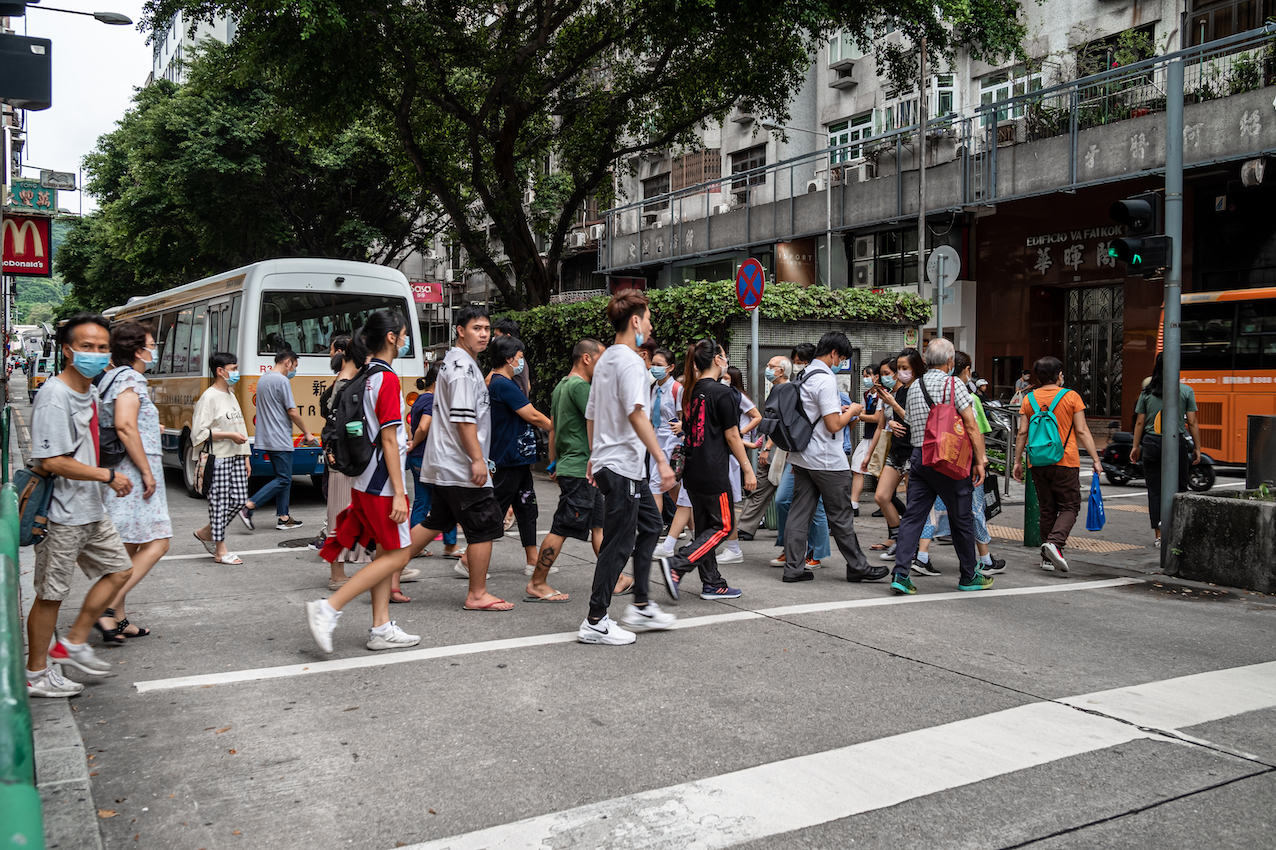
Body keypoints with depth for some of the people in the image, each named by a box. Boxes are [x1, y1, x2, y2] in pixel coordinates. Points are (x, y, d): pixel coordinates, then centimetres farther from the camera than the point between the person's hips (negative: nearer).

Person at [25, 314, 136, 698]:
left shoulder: (90, 391, 10)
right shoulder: (54, 396, -19)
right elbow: (52, 461, -23)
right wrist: (108, 476, -17)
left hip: (91, 510, 9)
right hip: (62, 515, -9)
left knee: (119, 570, 15)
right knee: (51, 594, 2)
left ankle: (73, 645, 24)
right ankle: (36, 676, 16)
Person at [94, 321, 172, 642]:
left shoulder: (110, 378, 17)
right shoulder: (131, 379, -13)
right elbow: (125, 426, -24)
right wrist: (147, 472, -22)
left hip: (118, 476, 10)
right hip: (134, 474, -10)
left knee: (127, 548, 13)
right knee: (156, 543, -8)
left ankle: (119, 619, 17)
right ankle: (108, 610, -12)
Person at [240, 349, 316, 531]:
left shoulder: (263, 379, 16)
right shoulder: (282, 380, -13)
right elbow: (292, 412, -13)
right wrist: (306, 433, -4)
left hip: (267, 439, 10)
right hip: (280, 440, -10)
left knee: (283, 477, 13)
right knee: (283, 479, -6)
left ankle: (283, 517, 13)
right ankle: (248, 507, -11)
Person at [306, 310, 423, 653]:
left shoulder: (367, 377, 11)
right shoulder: (388, 378, -15)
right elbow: (389, 440, -18)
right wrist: (399, 492, -18)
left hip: (366, 481, 9)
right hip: (382, 483, -9)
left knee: (386, 553, 13)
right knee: (397, 555, -3)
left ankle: (381, 628, 15)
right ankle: (328, 609, -7)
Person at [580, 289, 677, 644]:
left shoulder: (605, 360, 15)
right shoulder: (630, 362, -15)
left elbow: (591, 414, 21)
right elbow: (636, 415, -26)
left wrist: (593, 455, 28)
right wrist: (661, 460, -26)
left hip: (606, 460, 11)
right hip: (623, 465, -11)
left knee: (650, 525, 18)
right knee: (618, 544, -4)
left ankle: (640, 607, 21)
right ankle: (595, 622, 2)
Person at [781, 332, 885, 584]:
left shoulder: (803, 377, 10)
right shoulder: (825, 380, -17)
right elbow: (834, 425, -20)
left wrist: (837, 410, 18)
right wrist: (851, 411, -4)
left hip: (802, 457, 8)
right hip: (826, 460, -8)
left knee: (799, 512, 8)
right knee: (841, 516, 3)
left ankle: (793, 568, 9)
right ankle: (857, 567, 15)